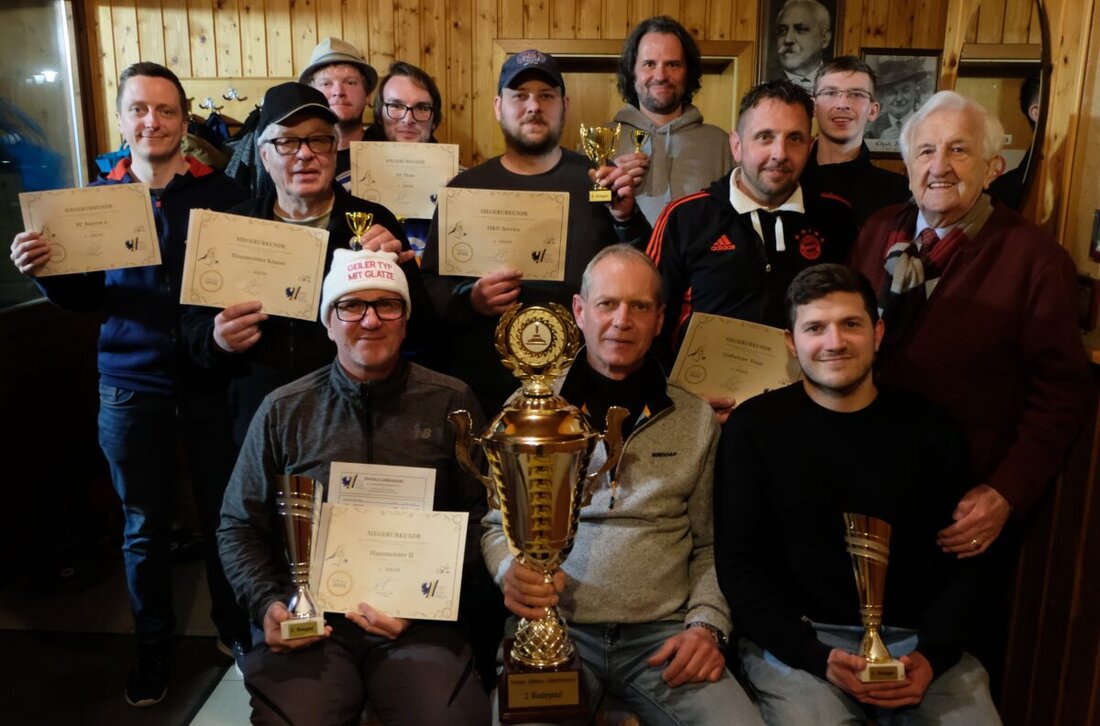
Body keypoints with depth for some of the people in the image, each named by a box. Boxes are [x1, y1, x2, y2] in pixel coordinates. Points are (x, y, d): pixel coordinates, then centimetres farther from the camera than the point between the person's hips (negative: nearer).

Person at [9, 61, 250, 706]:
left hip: (212, 380, -1)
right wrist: (43, 271, -11)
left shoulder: (221, 191, -3)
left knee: (224, 513, 12)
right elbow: (83, 297, 8)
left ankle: (235, 628, 32)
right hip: (130, 387, 2)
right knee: (145, 525, 13)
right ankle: (155, 644, 31)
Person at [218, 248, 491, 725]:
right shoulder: (284, 410, 7)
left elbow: (478, 517, 4)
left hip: (420, 620, 0)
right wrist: (267, 604, -5)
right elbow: (240, 526, 12)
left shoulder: (451, 403, 3)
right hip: (307, 619, 1)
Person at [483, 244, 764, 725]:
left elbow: (709, 546, 12)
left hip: (662, 632, 2)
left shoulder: (697, 420, 9)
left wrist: (707, 624, -4)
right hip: (552, 628, -1)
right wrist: (512, 571, -12)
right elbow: (497, 523, 9)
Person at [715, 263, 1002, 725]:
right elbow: (738, 562, -3)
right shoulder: (755, 427, -1)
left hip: (916, 638, 3)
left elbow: (965, 562, 7)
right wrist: (818, 657, -14)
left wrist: (931, 655, -9)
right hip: (796, 638, -3)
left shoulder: (932, 431, 7)